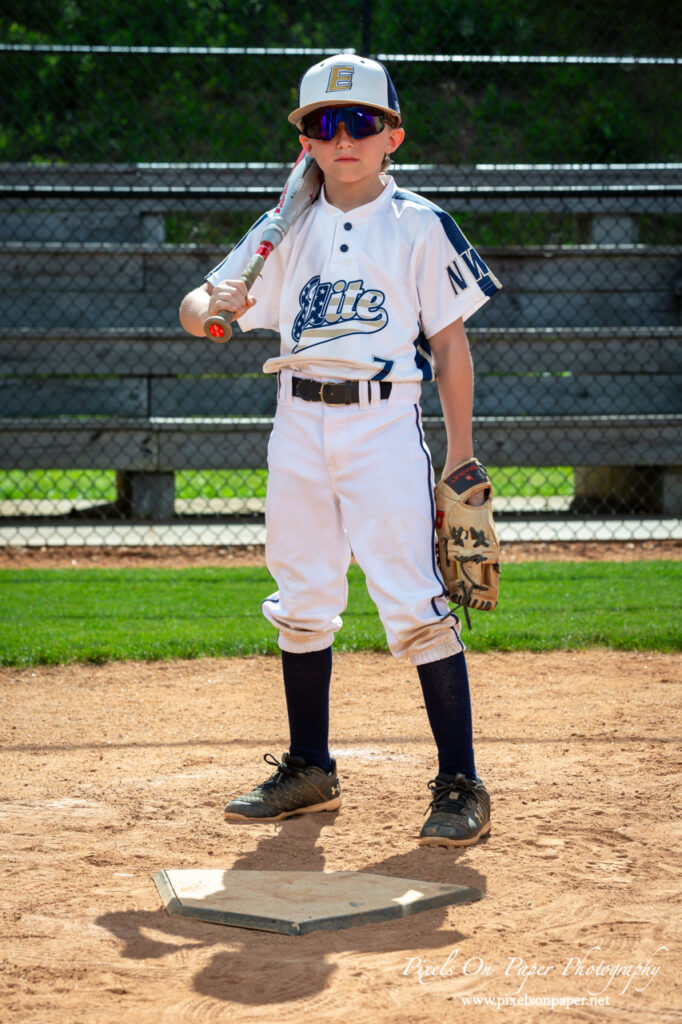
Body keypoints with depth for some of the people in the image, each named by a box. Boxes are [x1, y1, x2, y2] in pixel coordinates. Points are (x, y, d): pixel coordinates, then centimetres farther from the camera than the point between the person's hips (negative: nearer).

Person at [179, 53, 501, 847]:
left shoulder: (419, 225, -2)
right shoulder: (290, 230, 8)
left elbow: (450, 345, 0)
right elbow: (197, 312, 7)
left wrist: (462, 455, -3)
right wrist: (213, 305, -17)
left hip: (384, 423, -5)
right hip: (299, 425, 5)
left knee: (416, 603, -11)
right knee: (301, 601, 12)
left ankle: (460, 785, -7)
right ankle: (309, 772, 25)